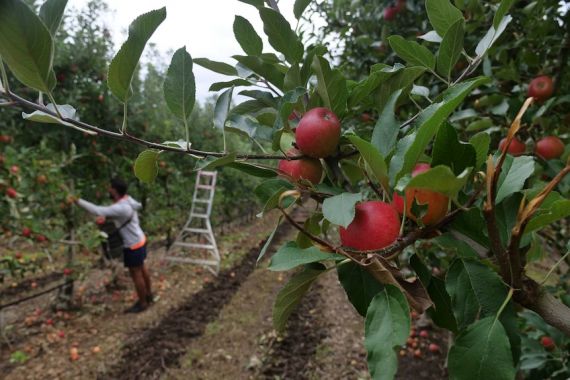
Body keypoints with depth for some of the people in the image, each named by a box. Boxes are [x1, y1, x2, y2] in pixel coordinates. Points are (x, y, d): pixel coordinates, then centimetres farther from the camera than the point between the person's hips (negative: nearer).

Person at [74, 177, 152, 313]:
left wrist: (78, 201, -23)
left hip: (133, 246, -9)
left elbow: (98, 211, -33)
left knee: (136, 274, 7)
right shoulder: (127, 199, -3)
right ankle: (148, 295, 41)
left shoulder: (120, 208, -31)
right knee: (142, 269, 23)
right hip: (139, 240, 9)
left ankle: (142, 303, 24)